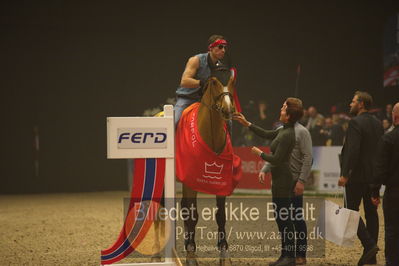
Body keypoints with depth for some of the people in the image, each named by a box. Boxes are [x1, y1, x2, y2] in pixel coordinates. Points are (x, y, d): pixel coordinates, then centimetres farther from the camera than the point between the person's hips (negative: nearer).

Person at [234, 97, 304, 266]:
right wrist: (246, 124, 24)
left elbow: (276, 159, -20)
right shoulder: (284, 131, 10)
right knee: (281, 219, 14)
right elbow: (266, 134, 23)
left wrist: (259, 153, -4)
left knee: (284, 218, -5)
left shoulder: (287, 135, -20)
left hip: (282, 180, -10)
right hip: (279, 179, 10)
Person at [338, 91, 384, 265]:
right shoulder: (377, 123, 12)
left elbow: (352, 150, -22)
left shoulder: (356, 123, -13)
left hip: (358, 174, -8)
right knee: (371, 212, 9)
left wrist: (344, 174, -21)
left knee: (351, 210, 0)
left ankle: (369, 244, -16)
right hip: (374, 175, 8)